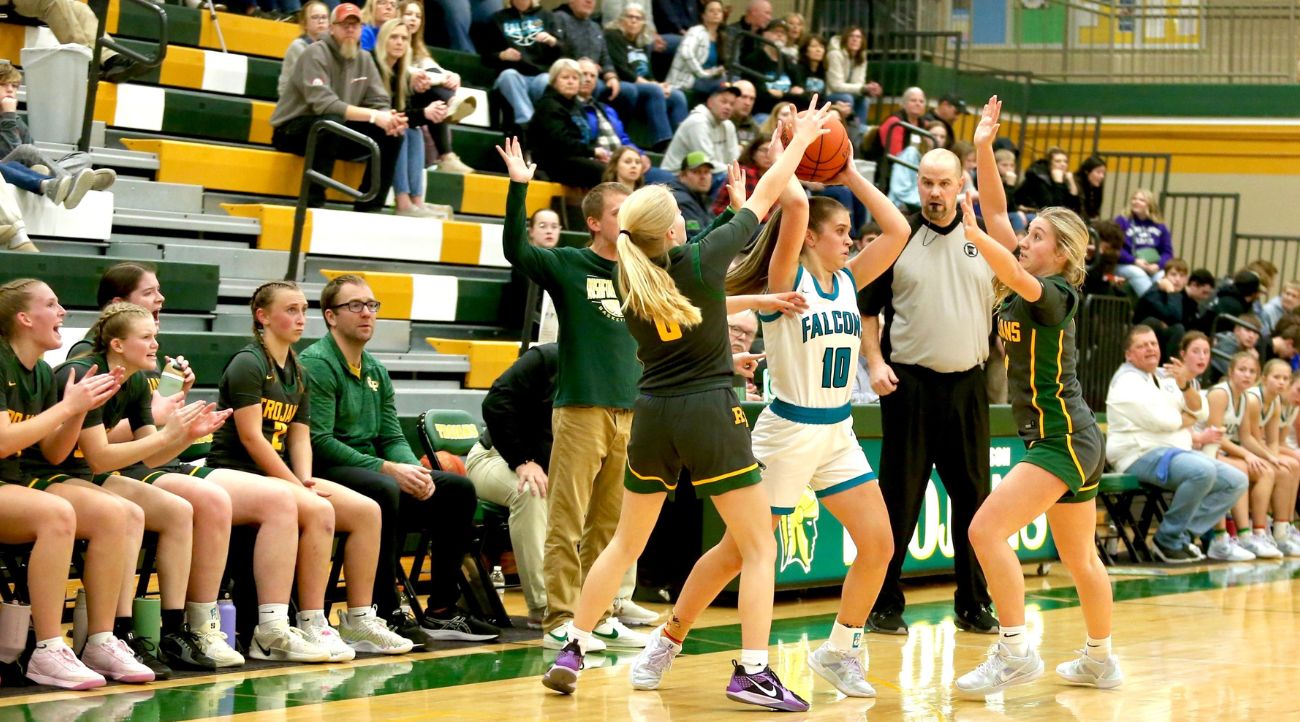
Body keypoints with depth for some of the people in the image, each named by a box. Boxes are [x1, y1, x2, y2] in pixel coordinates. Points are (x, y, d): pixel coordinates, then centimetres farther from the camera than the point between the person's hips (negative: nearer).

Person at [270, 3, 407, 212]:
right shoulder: (316, 54, -17)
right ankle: (313, 203, -32)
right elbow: (323, 104, -29)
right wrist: (373, 116, -34)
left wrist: (389, 118, -24)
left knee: (391, 134, -9)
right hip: (293, 130, -7)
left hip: (337, 134, 7)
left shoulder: (364, 59, 5)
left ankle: (369, 208, -6)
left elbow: (379, 103, 1)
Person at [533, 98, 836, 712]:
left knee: (625, 543, 18)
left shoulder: (629, 277, 2)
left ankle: (572, 650, 15)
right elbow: (764, 197, 3)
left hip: (652, 417, 5)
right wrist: (800, 142, 16)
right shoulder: (704, 259, -9)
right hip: (710, 413, -5)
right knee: (760, 547, 2)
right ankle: (753, 671, -7)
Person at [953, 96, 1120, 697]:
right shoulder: (1029, 287, 8)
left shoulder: (1056, 294, -14)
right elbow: (996, 212, 6)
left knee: (987, 529, -18)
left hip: (1062, 438, -10)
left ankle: (1015, 652, -16)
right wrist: (983, 149, -2)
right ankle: (1100, 662, 31)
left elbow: (1015, 275, -37)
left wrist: (969, 231, -47)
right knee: (1079, 557, 19)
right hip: (1070, 438, 10)